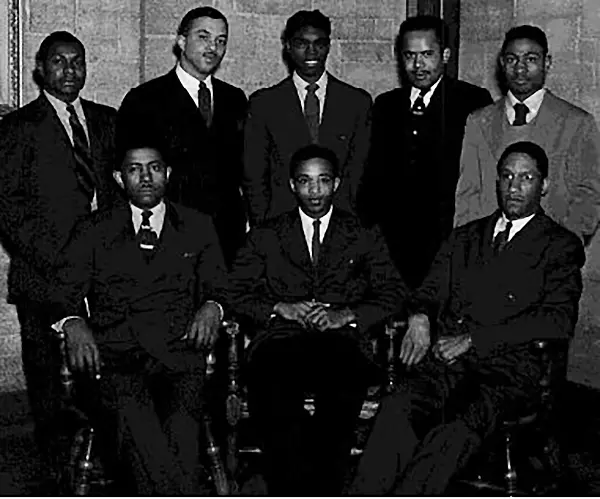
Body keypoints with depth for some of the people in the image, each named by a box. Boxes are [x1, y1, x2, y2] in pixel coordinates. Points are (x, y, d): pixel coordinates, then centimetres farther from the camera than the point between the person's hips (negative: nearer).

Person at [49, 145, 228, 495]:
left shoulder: (198, 227, 21)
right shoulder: (94, 232, 18)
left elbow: (218, 287, 16)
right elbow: (62, 296, 11)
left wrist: (212, 306, -8)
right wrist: (73, 324, -12)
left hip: (179, 350, 1)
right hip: (114, 354, 0)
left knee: (182, 420, -32)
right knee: (132, 409, -34)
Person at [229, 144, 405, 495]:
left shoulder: (364, 237, 20)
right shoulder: (265, 236, 22)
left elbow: (392, 293, 11)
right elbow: (237, 293, 13)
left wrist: (346, 315, -7)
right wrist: (281, 308, -6)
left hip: (339, 345, 0)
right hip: (280, 344, 1)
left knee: (344, 388, -36)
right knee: (274, 396, -35)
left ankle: (323, 492, -34)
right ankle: (293, 493, -33)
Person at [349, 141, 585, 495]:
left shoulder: (561, 246, 9)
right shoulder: (465, 237, 25)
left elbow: (559, 320, -4)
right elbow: (432, 291, 22)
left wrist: (473, 339, -12)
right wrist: (420, 318, -6)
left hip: (507, 365, -3)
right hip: (446, 359, 3)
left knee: (454, 433, -35)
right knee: (398, 411, -30)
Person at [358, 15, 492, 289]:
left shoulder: (474, 102, 1)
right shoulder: (385, 105, 16)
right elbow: (374, 176, 15)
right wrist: (368, 233, 4)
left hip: (450, 241, -3)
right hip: (393, 243, 4)